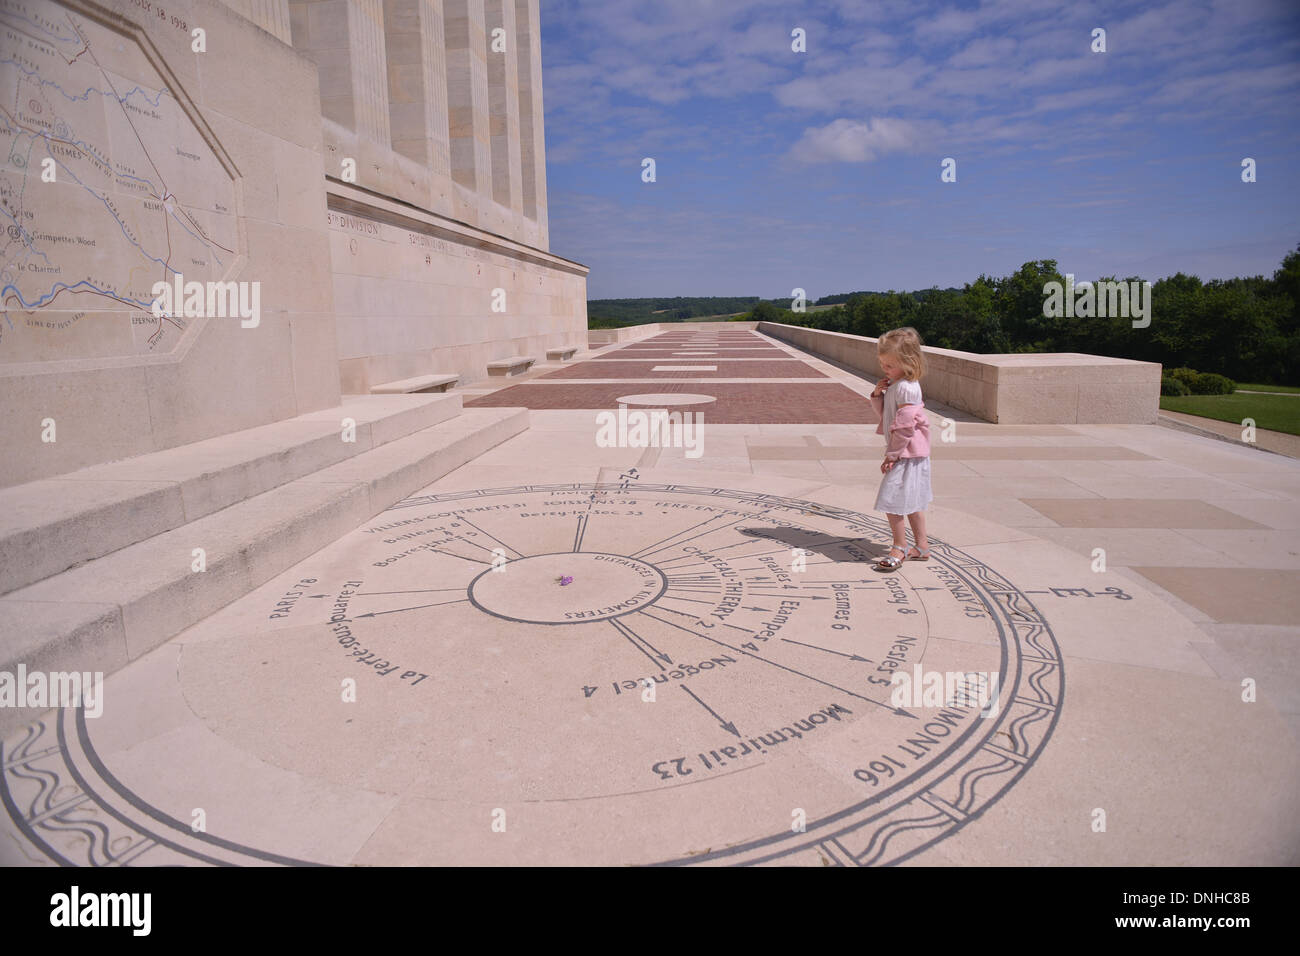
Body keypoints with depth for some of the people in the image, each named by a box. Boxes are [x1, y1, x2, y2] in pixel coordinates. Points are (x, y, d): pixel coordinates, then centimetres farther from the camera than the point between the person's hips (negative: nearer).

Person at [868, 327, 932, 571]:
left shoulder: (906, 388, -21)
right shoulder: (894, 384, 9)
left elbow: (904, 427, -23)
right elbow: (885, 414, 18)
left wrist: (892, 454, -18)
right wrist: (878, 395, -1)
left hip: (907, 453, -10)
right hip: (906, 453, 10)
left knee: (892, 499, -7)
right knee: (911, 501, 16)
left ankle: (900, 548, 6)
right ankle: (921, 546, 27)